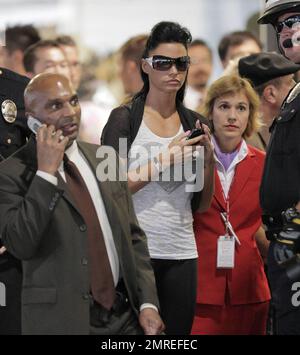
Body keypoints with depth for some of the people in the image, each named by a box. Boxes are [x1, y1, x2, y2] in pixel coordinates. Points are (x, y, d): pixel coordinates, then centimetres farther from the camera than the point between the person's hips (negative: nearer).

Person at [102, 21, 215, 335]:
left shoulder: (194, 123, 11)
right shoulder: (124, 118, -1)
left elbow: (202, 204, 13)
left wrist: (208, 161, -3)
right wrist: (163, 161, -14)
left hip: (181, 252, 4)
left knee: (178, 329, 6)